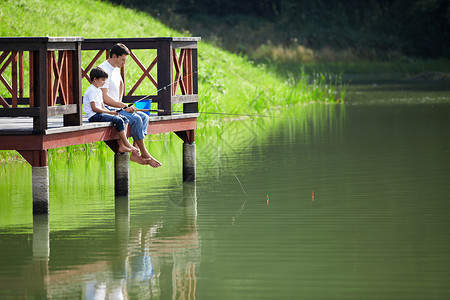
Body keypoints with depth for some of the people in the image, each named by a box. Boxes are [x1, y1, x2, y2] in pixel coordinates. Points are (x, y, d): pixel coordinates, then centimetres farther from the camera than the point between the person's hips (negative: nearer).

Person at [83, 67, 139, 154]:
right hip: (93, 116, -10)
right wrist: (110, 112, -15)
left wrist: (112, 112, 1)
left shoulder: (99, 91, 21)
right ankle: (128, 145, -16)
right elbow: (94, 108, -18)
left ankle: (121, 146, -13)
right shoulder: (91, 90, -11)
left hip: (100, 114, 10)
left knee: (124, 119, -2)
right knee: (119, 120, -23)